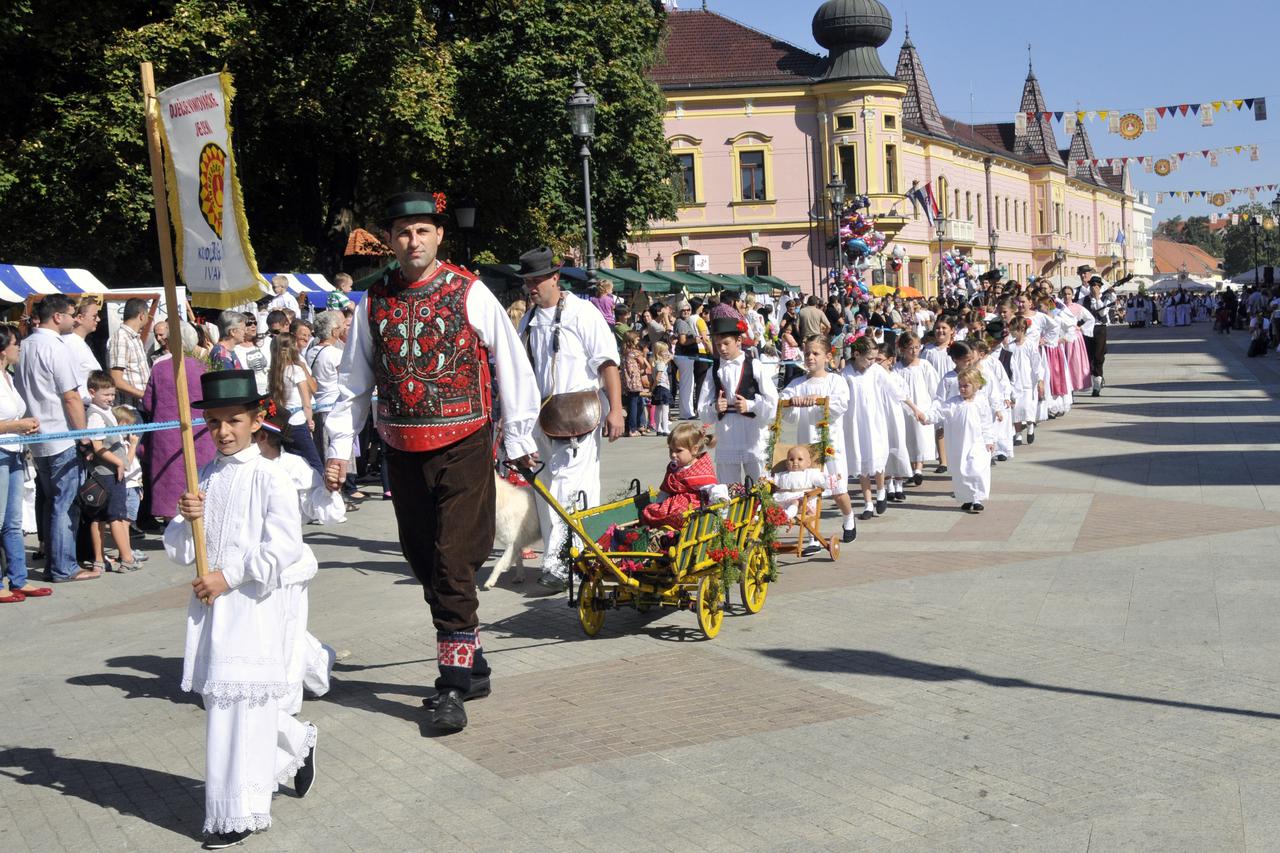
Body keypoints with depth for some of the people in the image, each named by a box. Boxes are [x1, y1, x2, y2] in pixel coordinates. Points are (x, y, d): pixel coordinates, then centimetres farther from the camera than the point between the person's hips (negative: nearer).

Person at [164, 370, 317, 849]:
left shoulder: (269, 477, -8)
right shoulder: (204, 478, 10)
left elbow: (284, 548, -15)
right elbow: (178, 553, 11)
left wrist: (229, 576, -16)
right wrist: (186, 520, -10)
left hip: (251, 605, -6)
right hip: (209, 604, 7)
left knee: (241, 700, -5)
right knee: (223, 699, 13)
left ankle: (241, 813, 4)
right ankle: (297, 745, 39)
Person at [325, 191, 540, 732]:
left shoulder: (470, 294, -5)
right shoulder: (374, 302, 7)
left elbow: (512, 366, 1)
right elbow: (352, 382, 12)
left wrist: (518, 439, 3)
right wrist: (339, 448, 6)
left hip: (463, 448, -5)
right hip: (402, 452, 5)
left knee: (452, 564, -10)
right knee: (424, 562, 12)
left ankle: (454, 686, -2)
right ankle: (472, 667, 28)